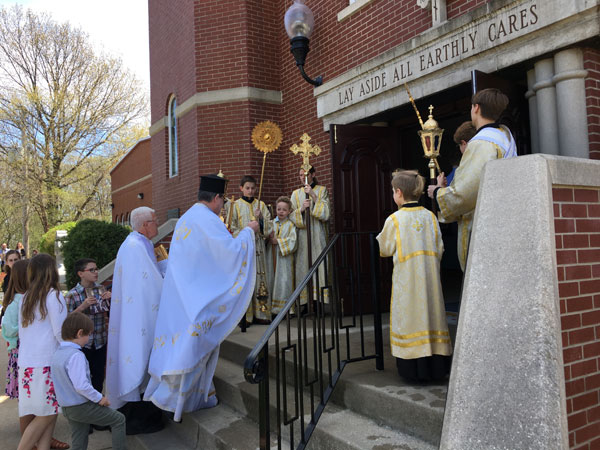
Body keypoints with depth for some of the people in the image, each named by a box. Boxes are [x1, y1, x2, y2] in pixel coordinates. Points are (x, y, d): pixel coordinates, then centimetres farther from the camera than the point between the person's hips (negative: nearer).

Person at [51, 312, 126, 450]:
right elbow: (81, 386, -29)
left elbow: (64, 382, 14)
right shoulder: (76, 355, -23)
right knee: (119, 420, 5)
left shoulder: (57, 354, 5)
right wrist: (99, 398, -16)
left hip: (66, 408, 9)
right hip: (83, 406, -9)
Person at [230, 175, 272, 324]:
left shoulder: (261, 204, 13)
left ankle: (260, 313, 8)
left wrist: (261, 218, -12)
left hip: (258, 245, 3)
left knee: (260, 277, 1)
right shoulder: (235, 205, 5)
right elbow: (232, 228, 1)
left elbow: (269, 225, 7)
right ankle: (244, 315, -2)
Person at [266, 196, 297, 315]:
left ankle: (282, 305, 6)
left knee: (284, 280, -2)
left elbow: (292, 241, -12)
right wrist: (270, 237, -11)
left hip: (285, 257, -4)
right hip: (272, 256, 4)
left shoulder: (290, 225, -3)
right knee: (271, 278, 8)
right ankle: (272, 305, 18)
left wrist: (278, 241, -14)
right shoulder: (271, 223, 9)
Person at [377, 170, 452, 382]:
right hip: (430, 277, 4)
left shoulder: (394, 220, -10)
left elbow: (385, 249, 1)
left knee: (410, 316, 4)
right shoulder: (430, 216, 2)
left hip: (406, 278, -4)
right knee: (430, 311, 11)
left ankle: (414, 368, 8)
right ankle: (436, 367, 19)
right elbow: (439, 249, 6)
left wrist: (382, 236, 19)